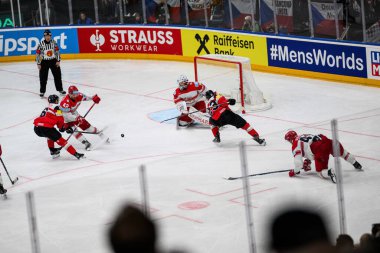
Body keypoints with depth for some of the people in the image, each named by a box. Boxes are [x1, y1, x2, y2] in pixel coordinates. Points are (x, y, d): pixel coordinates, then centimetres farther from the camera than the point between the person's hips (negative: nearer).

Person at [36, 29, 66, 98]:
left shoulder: (53, 42, -5)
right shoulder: (41, 44, -12)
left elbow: (57, 51, 2)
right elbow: (37, 54, -7)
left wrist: (58, 61, -2)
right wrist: (38, 63, -8)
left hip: (53, 61, 2)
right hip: (44, 62, -2)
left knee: (58, 75, 5)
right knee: (43, 77, -2)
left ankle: (60, 89, 18)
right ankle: (42, 91, 9)